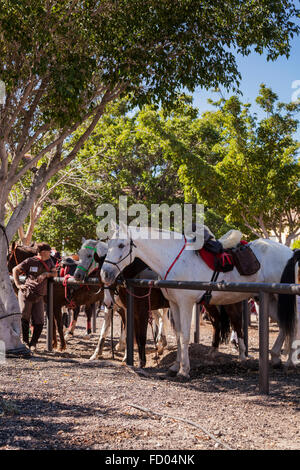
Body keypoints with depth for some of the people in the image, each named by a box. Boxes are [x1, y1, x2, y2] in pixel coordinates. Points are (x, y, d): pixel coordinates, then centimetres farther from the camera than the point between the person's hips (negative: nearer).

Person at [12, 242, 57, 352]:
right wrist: (18, 284, -6)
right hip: (26, 294, -4)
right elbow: (15, 270, 3)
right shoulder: (30, 261, -6)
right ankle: (25, 341, 19)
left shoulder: (49, 261, 8)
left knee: (39, 323, -1)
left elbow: (54, 273, 9)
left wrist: (46, 274, -12)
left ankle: (33, 343, 15)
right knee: (24, 319, 2)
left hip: (39, 297, 4)